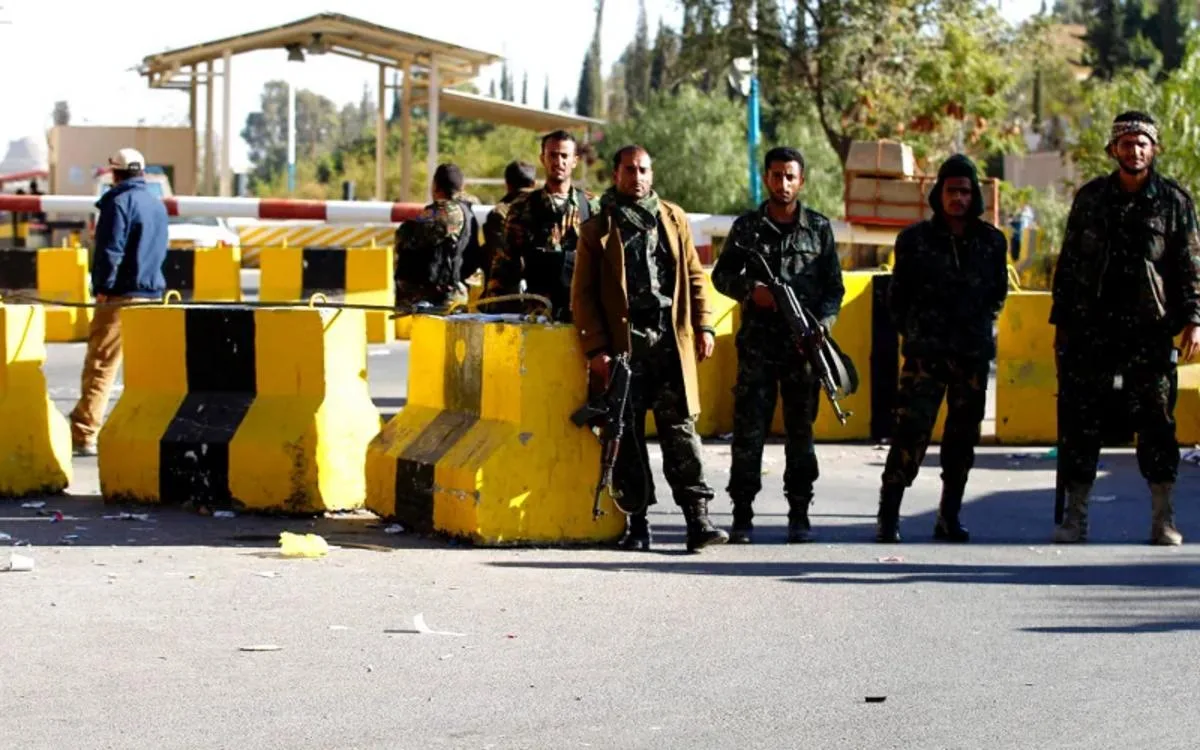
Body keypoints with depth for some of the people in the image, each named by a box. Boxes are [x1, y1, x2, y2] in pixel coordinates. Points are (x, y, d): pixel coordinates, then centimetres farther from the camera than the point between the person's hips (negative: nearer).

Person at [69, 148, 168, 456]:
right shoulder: (158, 205, 15)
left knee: (100, 366, -9)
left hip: (120, 296, -7)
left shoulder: (119, 202, -10)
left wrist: (102, 287, -8)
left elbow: (110, 250, -15)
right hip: (152, 293, 7)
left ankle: (84, 435, -14)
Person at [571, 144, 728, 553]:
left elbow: (694, 275, 15)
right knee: (628, 437, 2)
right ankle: (637, 524, 9)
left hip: (671, 340, 1)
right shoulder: (597, 229, 6)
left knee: (680, 429, -5)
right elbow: (583, 293, 4)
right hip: (624, 343, -1)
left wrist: (703, 325, 5)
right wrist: (596, 348, -4)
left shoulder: (673, 219, 13)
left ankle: (698, 518, -8)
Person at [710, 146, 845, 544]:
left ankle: (799, 514, 12)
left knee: (801, 429, 6)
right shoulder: (746, 226, 8)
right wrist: (750, 290, -9)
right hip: (757, 343, -1)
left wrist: (821, 325, -8)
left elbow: (834, 287, 8)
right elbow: (721, 275, 11)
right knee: (748, 429, -5)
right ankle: (742, 515, -1)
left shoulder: (819, 228, 8)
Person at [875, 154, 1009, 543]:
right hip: (925, 352, -3)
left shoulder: (992, 241, 7)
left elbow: (998, 292, 18)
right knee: (912, 431, -12)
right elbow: (897, 294, 9)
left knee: (963, 435, 6)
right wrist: (912, 332, 7)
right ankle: (888, 516, -10)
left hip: (974, 353, 3)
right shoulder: (916, 239, 1)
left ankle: (949, 518, 14)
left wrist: (980, 325, 10)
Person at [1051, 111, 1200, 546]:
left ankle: (1163, 519, 5)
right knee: (1079, 422, 1)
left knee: (1156, 423, -1)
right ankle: (1074, 516, 8)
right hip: (1091, 329, 2)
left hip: (1149, 331, -1)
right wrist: (1061, 321, 11)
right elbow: (1068, 263, 14)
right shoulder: (1090, 198, 10)